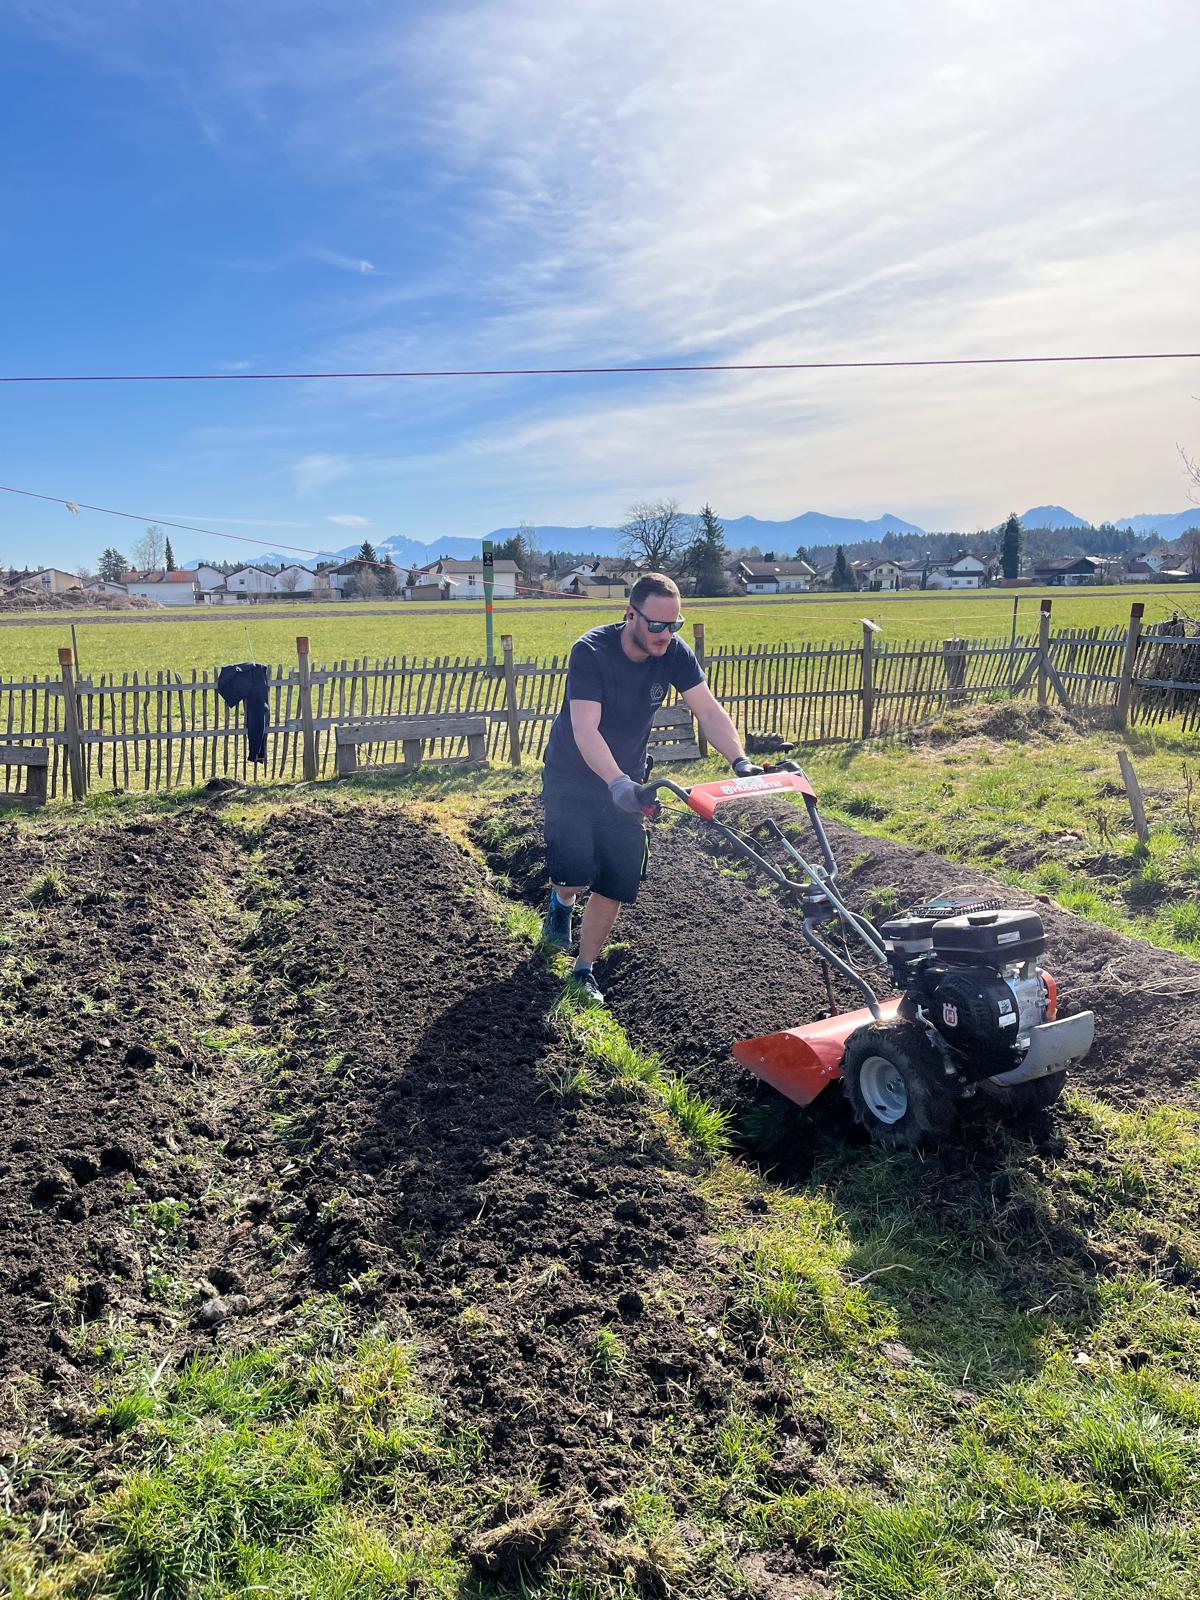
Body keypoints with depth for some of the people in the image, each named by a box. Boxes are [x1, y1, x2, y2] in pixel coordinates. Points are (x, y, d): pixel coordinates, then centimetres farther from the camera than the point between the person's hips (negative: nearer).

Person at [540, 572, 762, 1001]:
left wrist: (740, 761, -33)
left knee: (615, 883, 0)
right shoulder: (591, 652, -27)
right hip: (573, 777, -4)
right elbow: (585, 731, -36)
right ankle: (561, 902, 25)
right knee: (574, 875, -14)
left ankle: (584, 970, 18)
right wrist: (617, 783, -51)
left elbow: (709, 711, -16)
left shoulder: (674, 653, -12)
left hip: (626, 780, 4)